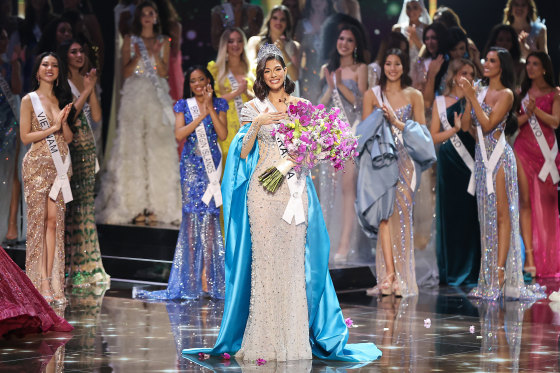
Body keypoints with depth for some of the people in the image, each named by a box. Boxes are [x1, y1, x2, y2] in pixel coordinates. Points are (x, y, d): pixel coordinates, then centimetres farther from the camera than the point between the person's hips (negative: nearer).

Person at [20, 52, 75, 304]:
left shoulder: (61, 100, 16)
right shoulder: (29, 100, 2)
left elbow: (69, 138, 13)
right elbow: (25, 137, -5)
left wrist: (64, 122, -5)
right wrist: (53, 127, -10)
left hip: (59, 166, 4)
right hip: (38, 164, -4)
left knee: (55, 221, -1)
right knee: (38, 220, -6)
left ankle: (53, 281, -1)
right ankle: (41, 281, -5)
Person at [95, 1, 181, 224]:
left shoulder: (163, 42, 11)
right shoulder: (130, 41, 8)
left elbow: (164, 72, 3)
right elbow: (125, 72, 1)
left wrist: (155, 55, -13)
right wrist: (137, 57, -15)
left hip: (157, 98, 1)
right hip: (134, 97, -1)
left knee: (158, 148, -4)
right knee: (133, 147, -7)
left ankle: (155, 204, -3)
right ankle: (134, 204, -6)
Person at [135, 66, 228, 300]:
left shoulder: (219, 105, 8)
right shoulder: (184, 106, 8)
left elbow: (223, 134, -4)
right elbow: (179, 134, -6)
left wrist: (210, 109, -8)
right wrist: (201, 115, -10)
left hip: (211, 165, 0)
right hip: (191, 165, 0)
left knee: (209, 215, -6)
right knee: (191, 215, -4)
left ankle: (207, 276, -4)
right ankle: (191, 276, -2)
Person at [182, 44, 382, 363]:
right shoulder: (254, 107, 8)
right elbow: (243, 152, 1)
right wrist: (257, 124, -12)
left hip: (294, 190, 1)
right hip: (263, 190, -1)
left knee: (293, 260, -1)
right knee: (264, 259, -4)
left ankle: (293, 339, 4)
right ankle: (263, 340, 0)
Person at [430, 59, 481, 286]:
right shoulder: (440, 102, 9)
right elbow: (434, 137, 4)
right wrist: (455, 129, -9)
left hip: (471, 162, 0)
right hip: (449, 163, 0)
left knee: (471, 214, -3)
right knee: (450, 214, 1)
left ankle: (470, 271, 4)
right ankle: (451, 272, 9)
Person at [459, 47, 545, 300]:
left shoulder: (506, 94, -5)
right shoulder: (481, 92, 14)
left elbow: (487, 125, -15)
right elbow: (465, 126, 8)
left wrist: (472, 97, -15)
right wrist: (468, 98, -3)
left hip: (499, 157, -7)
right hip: (482, 158, 7)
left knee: (502, 213, -9)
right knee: (486, 213, 5)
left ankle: (500, 274, -13)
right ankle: (489, 277, 7)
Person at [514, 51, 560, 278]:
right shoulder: (521, 93, 12)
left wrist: (535, 109, -13)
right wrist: (527, 113, -13)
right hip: (524, 149, 1)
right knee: (525, 200, -9)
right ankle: (529, 255, -12)